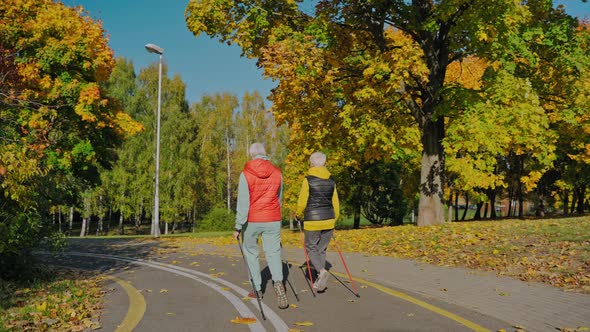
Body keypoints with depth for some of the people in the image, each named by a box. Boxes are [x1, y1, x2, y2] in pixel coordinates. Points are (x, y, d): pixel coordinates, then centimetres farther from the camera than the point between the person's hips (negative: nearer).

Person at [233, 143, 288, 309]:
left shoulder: (245, 174, -9)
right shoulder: (277, 172, 2)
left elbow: (243, 202, -12)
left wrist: (238, 227, -8)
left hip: (252, 220, -2)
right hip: (273, 220, 2)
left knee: (251, 252, 14)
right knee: (273, 253, 4)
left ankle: (256, 289, 18)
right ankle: (278, 281, -21)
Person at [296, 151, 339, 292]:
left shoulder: (308, 180, -8)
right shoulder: (331, 181, 6)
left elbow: (302, 202, -6)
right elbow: (336, 203, 9)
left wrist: (299, 216, 12)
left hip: (312, 221, -4)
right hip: (328, 220, 5)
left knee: (311, 248, 9)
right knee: (322, 249, 14)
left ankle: (322, 271, -15)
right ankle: (319, 281, 14)